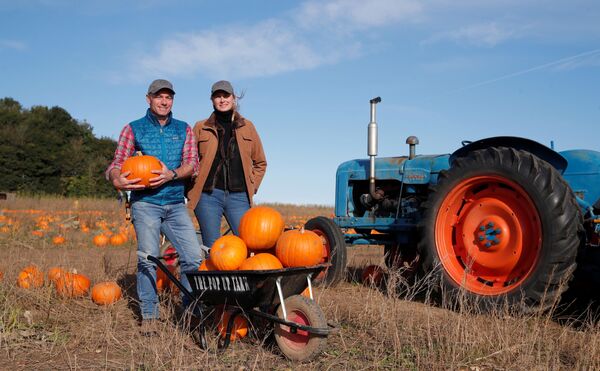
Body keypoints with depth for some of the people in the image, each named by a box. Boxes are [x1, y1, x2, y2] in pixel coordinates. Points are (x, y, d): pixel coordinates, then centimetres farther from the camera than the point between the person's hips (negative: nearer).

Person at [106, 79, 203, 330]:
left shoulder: (184, 130, 14)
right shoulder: (133, 129, 8)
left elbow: (192, 163, 3)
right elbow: (117, 163, 2)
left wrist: (171, 174, -17)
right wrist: (116, 179, -21)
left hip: (176, 203, 3)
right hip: (145, 203, -2)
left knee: (193, 256, -5)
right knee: (148, 257, -10)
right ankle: (149, 315, 4)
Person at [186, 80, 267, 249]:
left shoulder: (247, 126, 14)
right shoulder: (201, 127, 11)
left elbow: (260, 162, 20)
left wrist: (252, 187, 9)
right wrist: (192, 189, 4)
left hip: (239, 196, 1)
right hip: (208, 196, -1)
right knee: (212, 249, -2)